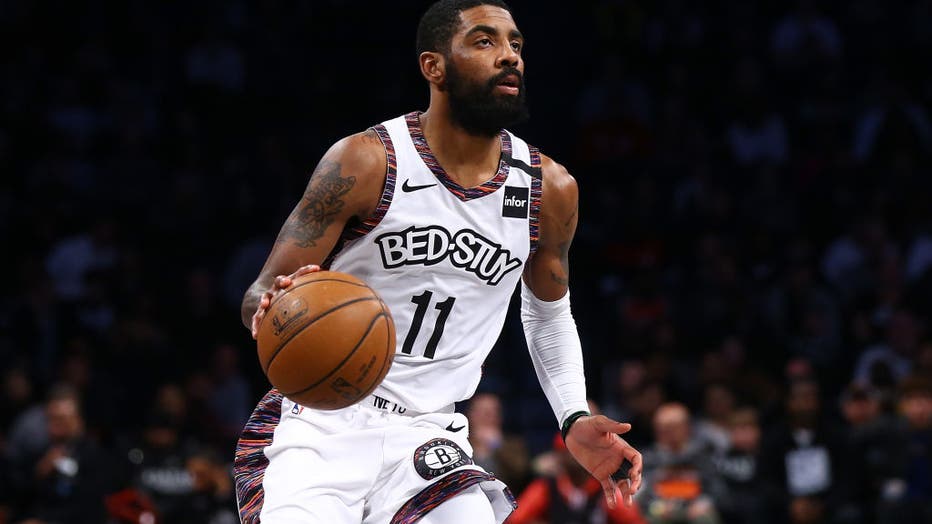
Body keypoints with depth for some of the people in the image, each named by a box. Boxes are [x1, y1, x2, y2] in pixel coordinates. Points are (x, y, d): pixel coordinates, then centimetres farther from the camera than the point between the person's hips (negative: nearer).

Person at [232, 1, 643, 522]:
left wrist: (575, 420, 7)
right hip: (319, 424, -3)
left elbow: (548, 312, 22)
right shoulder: (366, 162, -10)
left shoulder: (549, 190, 3)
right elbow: (261, 296, -7)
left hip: (426, 439, 4)